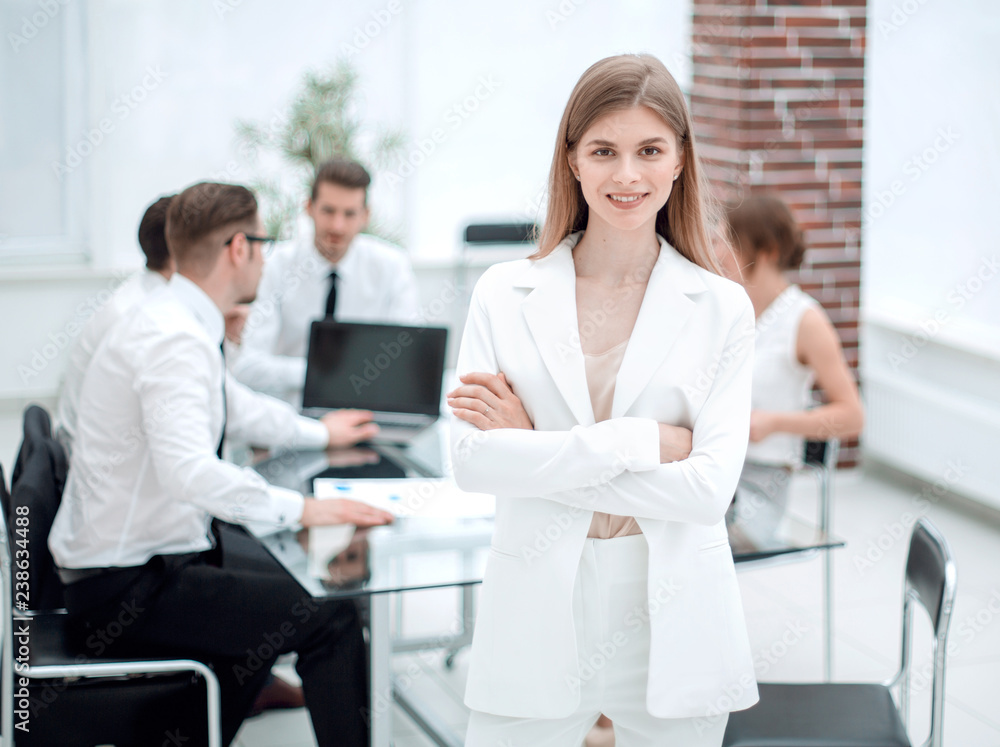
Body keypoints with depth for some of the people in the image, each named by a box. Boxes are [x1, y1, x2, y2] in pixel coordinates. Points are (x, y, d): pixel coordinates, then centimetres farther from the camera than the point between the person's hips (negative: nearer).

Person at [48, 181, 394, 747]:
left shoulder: (180, 325, 9)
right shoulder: (175, 340, -22)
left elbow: (238, 407, 29)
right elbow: (190, 471, -35)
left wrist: (320, 433, 41)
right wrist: (300, 508, -28)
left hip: (140, 563, 11)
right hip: (126, 587, -11)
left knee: (274, 591, 29)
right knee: (330, 618, -14)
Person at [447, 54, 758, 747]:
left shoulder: (721, 308, -1)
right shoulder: (504, 294, 1)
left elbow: (710, 487, -11)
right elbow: (473, 460, -10)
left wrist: (538, 450, -13)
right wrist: (643, 441, -16)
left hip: (672, 627, 0)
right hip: (537, 623, 0)